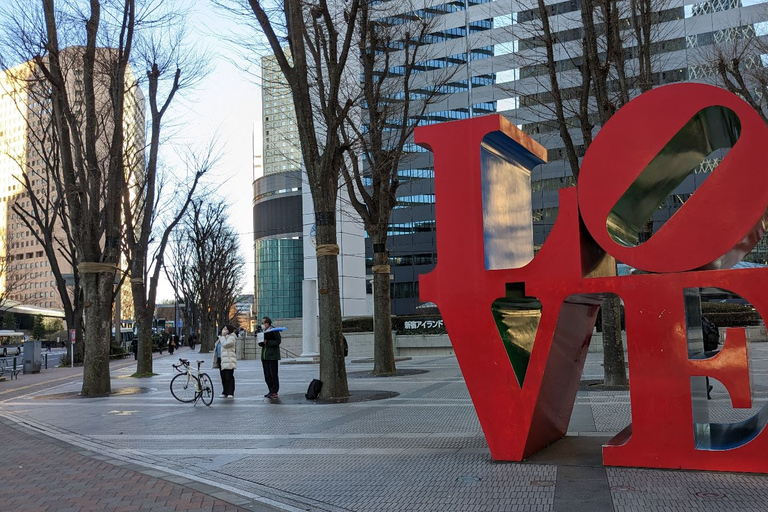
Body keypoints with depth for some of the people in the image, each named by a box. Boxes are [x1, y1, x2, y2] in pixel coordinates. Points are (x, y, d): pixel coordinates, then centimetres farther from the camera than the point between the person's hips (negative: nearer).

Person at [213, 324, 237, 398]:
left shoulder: (231, 337, -6)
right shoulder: (221, 338, 22)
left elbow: (225, 344, -23)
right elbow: (217, 348, 27)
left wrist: (222, 337, -8)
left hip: (228, 360, -9)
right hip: (221, 360, 9)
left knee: (229, 377, -9)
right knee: (223, 377, 11)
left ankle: (230, 393, -7)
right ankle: (225, 392, 17)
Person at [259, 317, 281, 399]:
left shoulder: (274, 331, -7)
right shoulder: (263, 332, 15)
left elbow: (277, 341, -14)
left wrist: (267, 342, -19)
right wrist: (260, 343, -2)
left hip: (272, 356, -8)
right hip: (264, 356, 8)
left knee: (273, 374, -5)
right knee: (267, 375, 8)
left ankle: (275, 392, -1)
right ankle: (271, 391, 16)